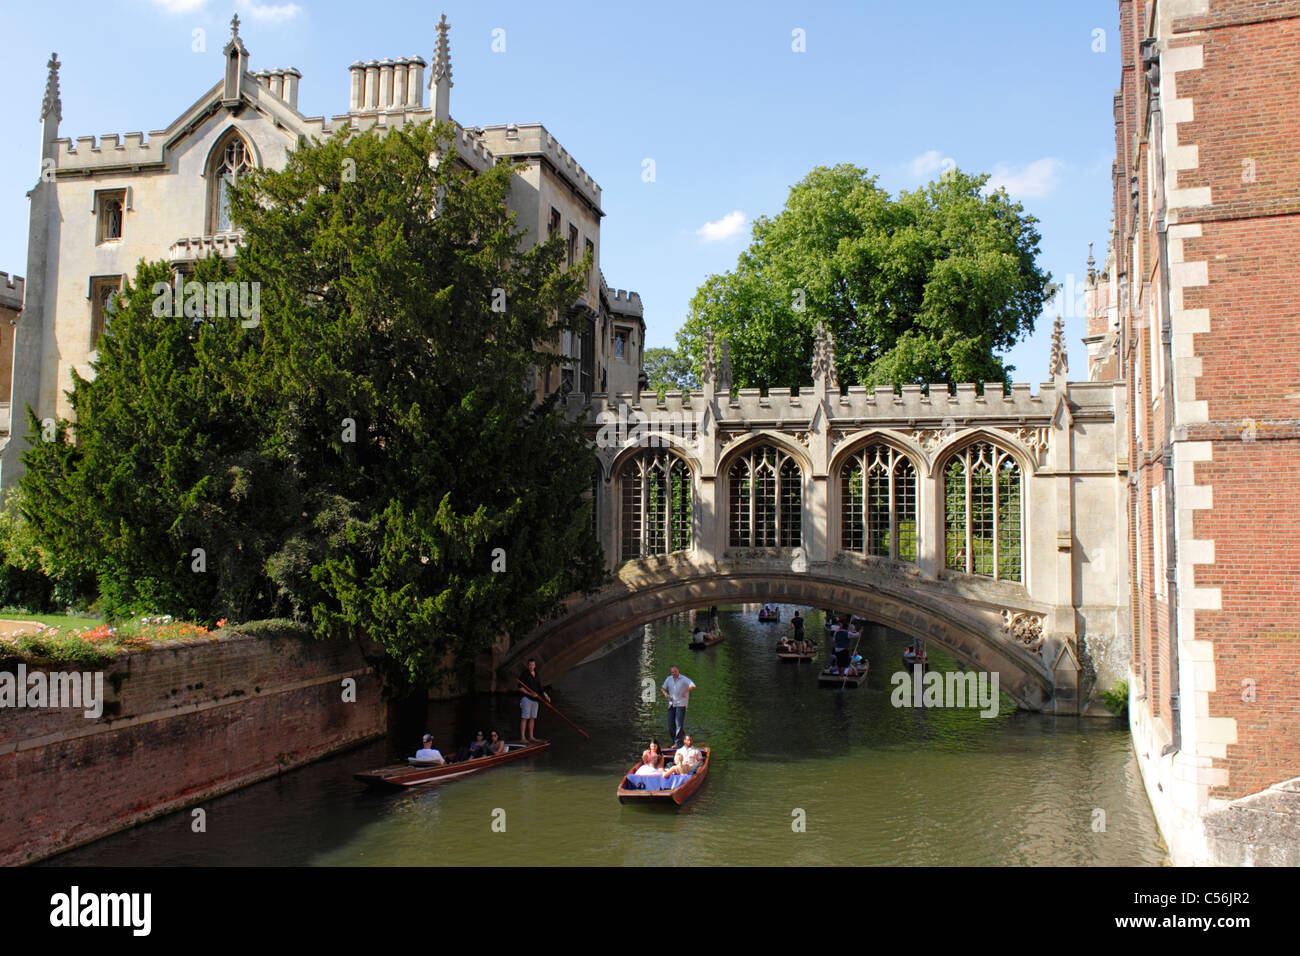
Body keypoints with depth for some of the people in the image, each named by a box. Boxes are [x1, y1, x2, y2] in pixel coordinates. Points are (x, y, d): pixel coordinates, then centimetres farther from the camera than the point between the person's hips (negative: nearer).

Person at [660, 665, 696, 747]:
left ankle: (678, 742, -5)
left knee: (679, 724, -8)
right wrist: (665, 693, -2)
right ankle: (674, 740, 21)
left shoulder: (684, 679, -6)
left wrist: (685, 692, -24)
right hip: (671, 704, 5)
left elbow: (693, 686, -17)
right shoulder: (668, 679, 11)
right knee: (670, 724, 5)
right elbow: (662, 688, 18)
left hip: (681, 704, -5)